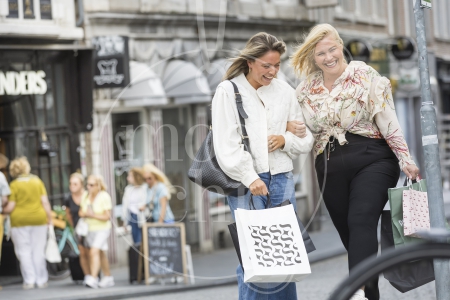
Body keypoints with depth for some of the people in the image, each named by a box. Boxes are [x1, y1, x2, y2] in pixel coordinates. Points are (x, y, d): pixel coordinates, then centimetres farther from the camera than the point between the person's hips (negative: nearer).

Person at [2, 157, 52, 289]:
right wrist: (49, 218, 7)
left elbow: (10, 207, -9)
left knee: (24, 251, 6)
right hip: (39, 219, 3)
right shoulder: (37, 181, 1)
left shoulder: (14, 185, -8)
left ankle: (29, 280, 2)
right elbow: (45, 201, -1)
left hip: (20, 220, -3)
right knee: (38, 251, 9)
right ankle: (41, 280, 11)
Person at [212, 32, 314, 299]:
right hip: (246, 180, -4)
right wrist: (250, 178, -16)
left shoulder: (284, 91, 12)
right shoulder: (228, 91, 0)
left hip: (281, 178, 4)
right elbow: (226, 145, -8)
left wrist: (285, 140, -4)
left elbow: (306, 139, 17)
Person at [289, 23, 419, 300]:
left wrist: (405, 159, -9)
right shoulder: (306, 90, 11)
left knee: (361, 222, -23)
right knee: (349, 234, 4)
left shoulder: (365, 76, -1)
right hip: (331, 169, 5)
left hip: (370, 160, -5)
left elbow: (388, 120, -5)